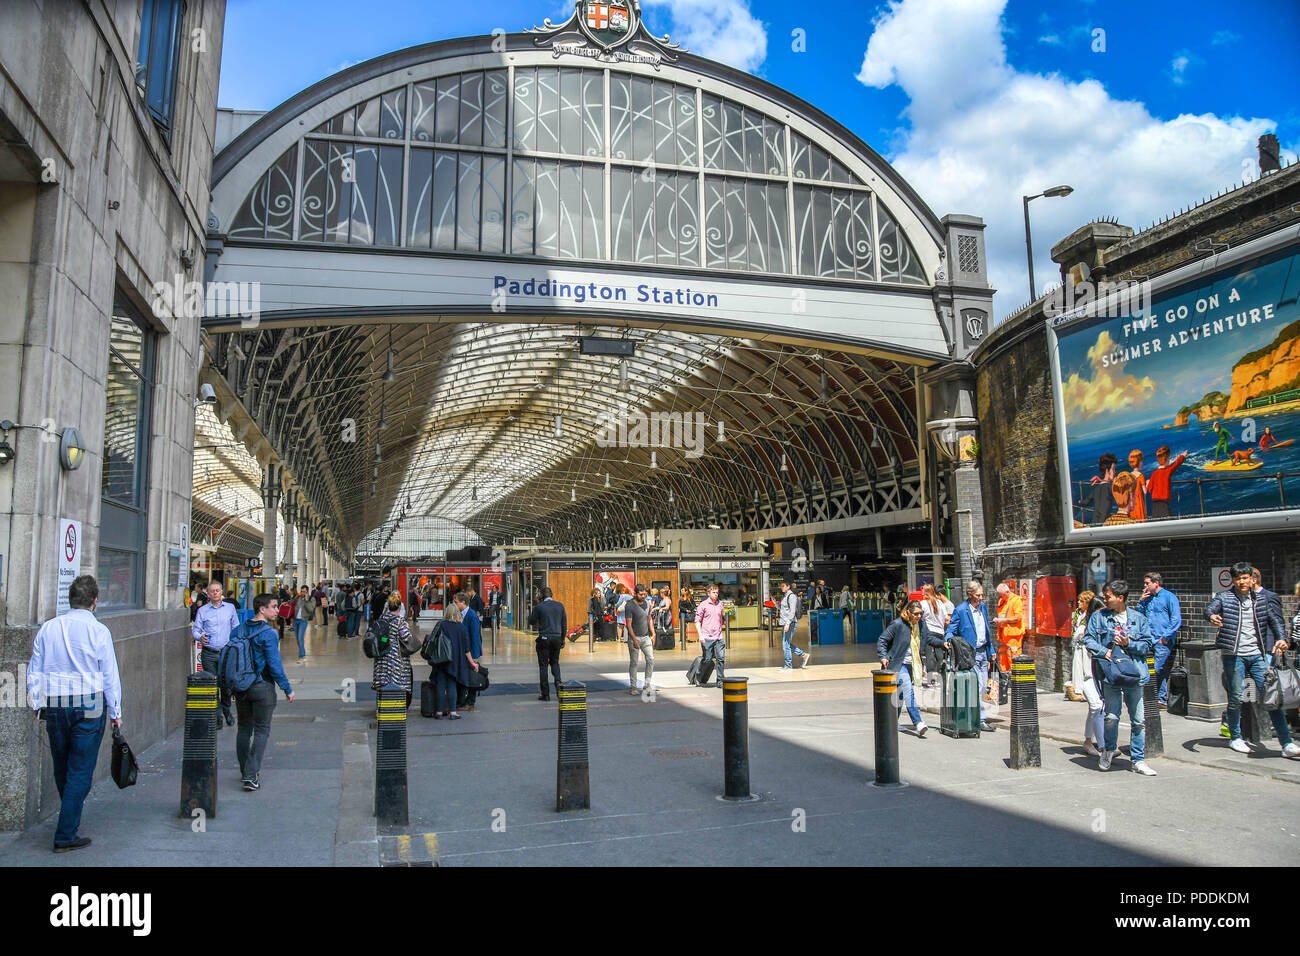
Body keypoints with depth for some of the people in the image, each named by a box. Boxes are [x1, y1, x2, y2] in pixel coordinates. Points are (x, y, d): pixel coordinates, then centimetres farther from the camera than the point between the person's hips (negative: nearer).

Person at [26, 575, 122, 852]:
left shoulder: (47, 628, 2)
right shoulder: (98, 631, -9)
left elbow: (34, 671, 8)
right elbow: (110, 675, -5)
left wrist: (36, 705, 20)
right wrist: (115, 712, 5)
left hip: (54, 707, 4)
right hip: (89, 706, -4)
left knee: (61, 768, 20)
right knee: (80, 772, 2)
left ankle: (71, 817, 39)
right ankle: (65, 836, 3)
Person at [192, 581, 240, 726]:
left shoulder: (230, 608, 8)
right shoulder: (202, 611, 5)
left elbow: (236, 629, 13)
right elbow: (195, 630, 4)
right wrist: (200, 637, -18)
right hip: (209, 654, -1)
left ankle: (226, 711, 27)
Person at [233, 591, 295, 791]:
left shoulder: (240, 630, 4)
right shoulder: (267, 633, -16)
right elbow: (274, 664, -18)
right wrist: (287, 689, -11)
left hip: (241, 687, 6)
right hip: (262, 686, -6)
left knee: (244, 728, 17)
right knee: (261, 730, 1)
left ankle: (245, 771, 27)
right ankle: (251, 775, -5)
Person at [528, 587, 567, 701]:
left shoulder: (539, 607, -7)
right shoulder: (560, 606, 4)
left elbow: (531, 622, 3)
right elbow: (564, 624, 6)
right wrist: (562, 639, 14)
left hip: (544, 638, -3)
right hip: (557, 638, 3)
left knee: (543, 665, 5)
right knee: (555, 662, 20)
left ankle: (545, 694, 5)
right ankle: (558, 683, -2)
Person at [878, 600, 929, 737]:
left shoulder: (920, 624, 5)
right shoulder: (897, 624, -14)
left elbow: (929, 638, 19)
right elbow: (881, 640, -8)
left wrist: (943, 643, 5)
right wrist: (884, 657, -19)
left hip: (910, 665, 7)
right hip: (898, 665, -7)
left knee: (900, 694, 14)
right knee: (908, 691, -19)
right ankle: (918, 723, -26)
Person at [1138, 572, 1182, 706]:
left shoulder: (1169, 597, -4)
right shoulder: (1148, 598, 17)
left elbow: (1176, 620, -10)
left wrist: (1165, 637, -13)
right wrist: (1141, 601, 8)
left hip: (1163, 642, -7)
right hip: (1149, 641, 7)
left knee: (1157, 670, -10)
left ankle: (1161, 699, -2)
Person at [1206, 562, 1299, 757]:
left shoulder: (1261, 599, 12)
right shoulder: (1223, 597, 0)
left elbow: (1272, 620, 21)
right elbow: (1209, 609, -17)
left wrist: (1280, 638, 3)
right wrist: (1212, 617, -41)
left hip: (1258, 655, 3)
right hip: (1234, 655, -3)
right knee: (1235, 698, 4)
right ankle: (1235, 738, 19)